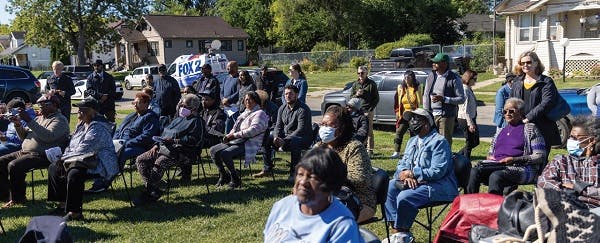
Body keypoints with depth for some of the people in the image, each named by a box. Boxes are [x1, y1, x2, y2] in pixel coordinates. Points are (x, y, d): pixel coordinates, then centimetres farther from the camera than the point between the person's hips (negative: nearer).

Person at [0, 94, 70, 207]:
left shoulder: (60, 120, -6)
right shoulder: (39, 118, 23)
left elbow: (48, 136, -24)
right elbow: (24, 136, 25)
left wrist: (29, 121, -25)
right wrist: (18, 125, 3)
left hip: (41, 155, -10)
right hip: (24, 152, 10)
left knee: (13, 166, -27)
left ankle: (18, 199, -12)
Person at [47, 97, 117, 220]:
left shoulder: (97, 128, -20)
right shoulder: (82, 125, 15)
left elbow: (82, 151, -25)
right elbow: (71, 146, 21)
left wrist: (63, 159, -13)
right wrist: (64, 158, 1)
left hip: (98, 165, -12)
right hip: (84, 162, 12)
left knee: (74, 173, -37)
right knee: (53, 168, 11)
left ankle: (74, 212, -31)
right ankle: (63, 203, 14)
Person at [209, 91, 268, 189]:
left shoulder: (259, 113, -5)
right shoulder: (245, 113, 24)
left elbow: (253, 130, -20)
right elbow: (235, 128, 25)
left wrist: (234, 135, -18)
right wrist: (229, 135, 1)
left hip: (249, 144, -9)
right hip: (237, 141, 9)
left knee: (224, 154, -30)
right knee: (213, 150, -2)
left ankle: (235, 179, -15)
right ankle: (223, 175, 7)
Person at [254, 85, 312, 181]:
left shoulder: (303, 109, -14)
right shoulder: (282, 108, 10)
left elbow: (301, 130, -22)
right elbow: (278, 126, 8)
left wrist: (285, 140, -30)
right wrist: (276, 137, -15)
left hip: (303, 138, -7)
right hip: (285, 135, 7)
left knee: (294, 142, -39)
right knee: (266, 139, -10)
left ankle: (294, 173, -27)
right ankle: (267, 169, -3)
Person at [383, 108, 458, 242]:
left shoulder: (439, 142, -12)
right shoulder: (412, 141, 16)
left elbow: (437, 172, -20)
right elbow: (402, 164, 15)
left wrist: (412, 173, -16)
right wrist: (406, 175, -9)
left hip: (438, 186, -9)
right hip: (415, 182, 9)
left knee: (404, 197, -29)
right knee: (389, 186, -10)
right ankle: (395, 230, -12)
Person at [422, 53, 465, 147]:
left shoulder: (454, 78, -6)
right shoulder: (431, 76, 10)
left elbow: (461, 99, -7)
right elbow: (425, 95, 18)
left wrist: (443, 99, -18)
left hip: (446, 115, -5)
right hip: (431, 114, 5)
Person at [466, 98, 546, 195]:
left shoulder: (529, 128, 8)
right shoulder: (502, 130, 26)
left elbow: (540, 156, -1)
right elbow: (491, 151, 34)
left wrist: (515, 159, -11)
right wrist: (489, 157, 8)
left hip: (520, 168, -5)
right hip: (496, 165, 5)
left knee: (496, 176, -36)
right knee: (474, 171, -25)